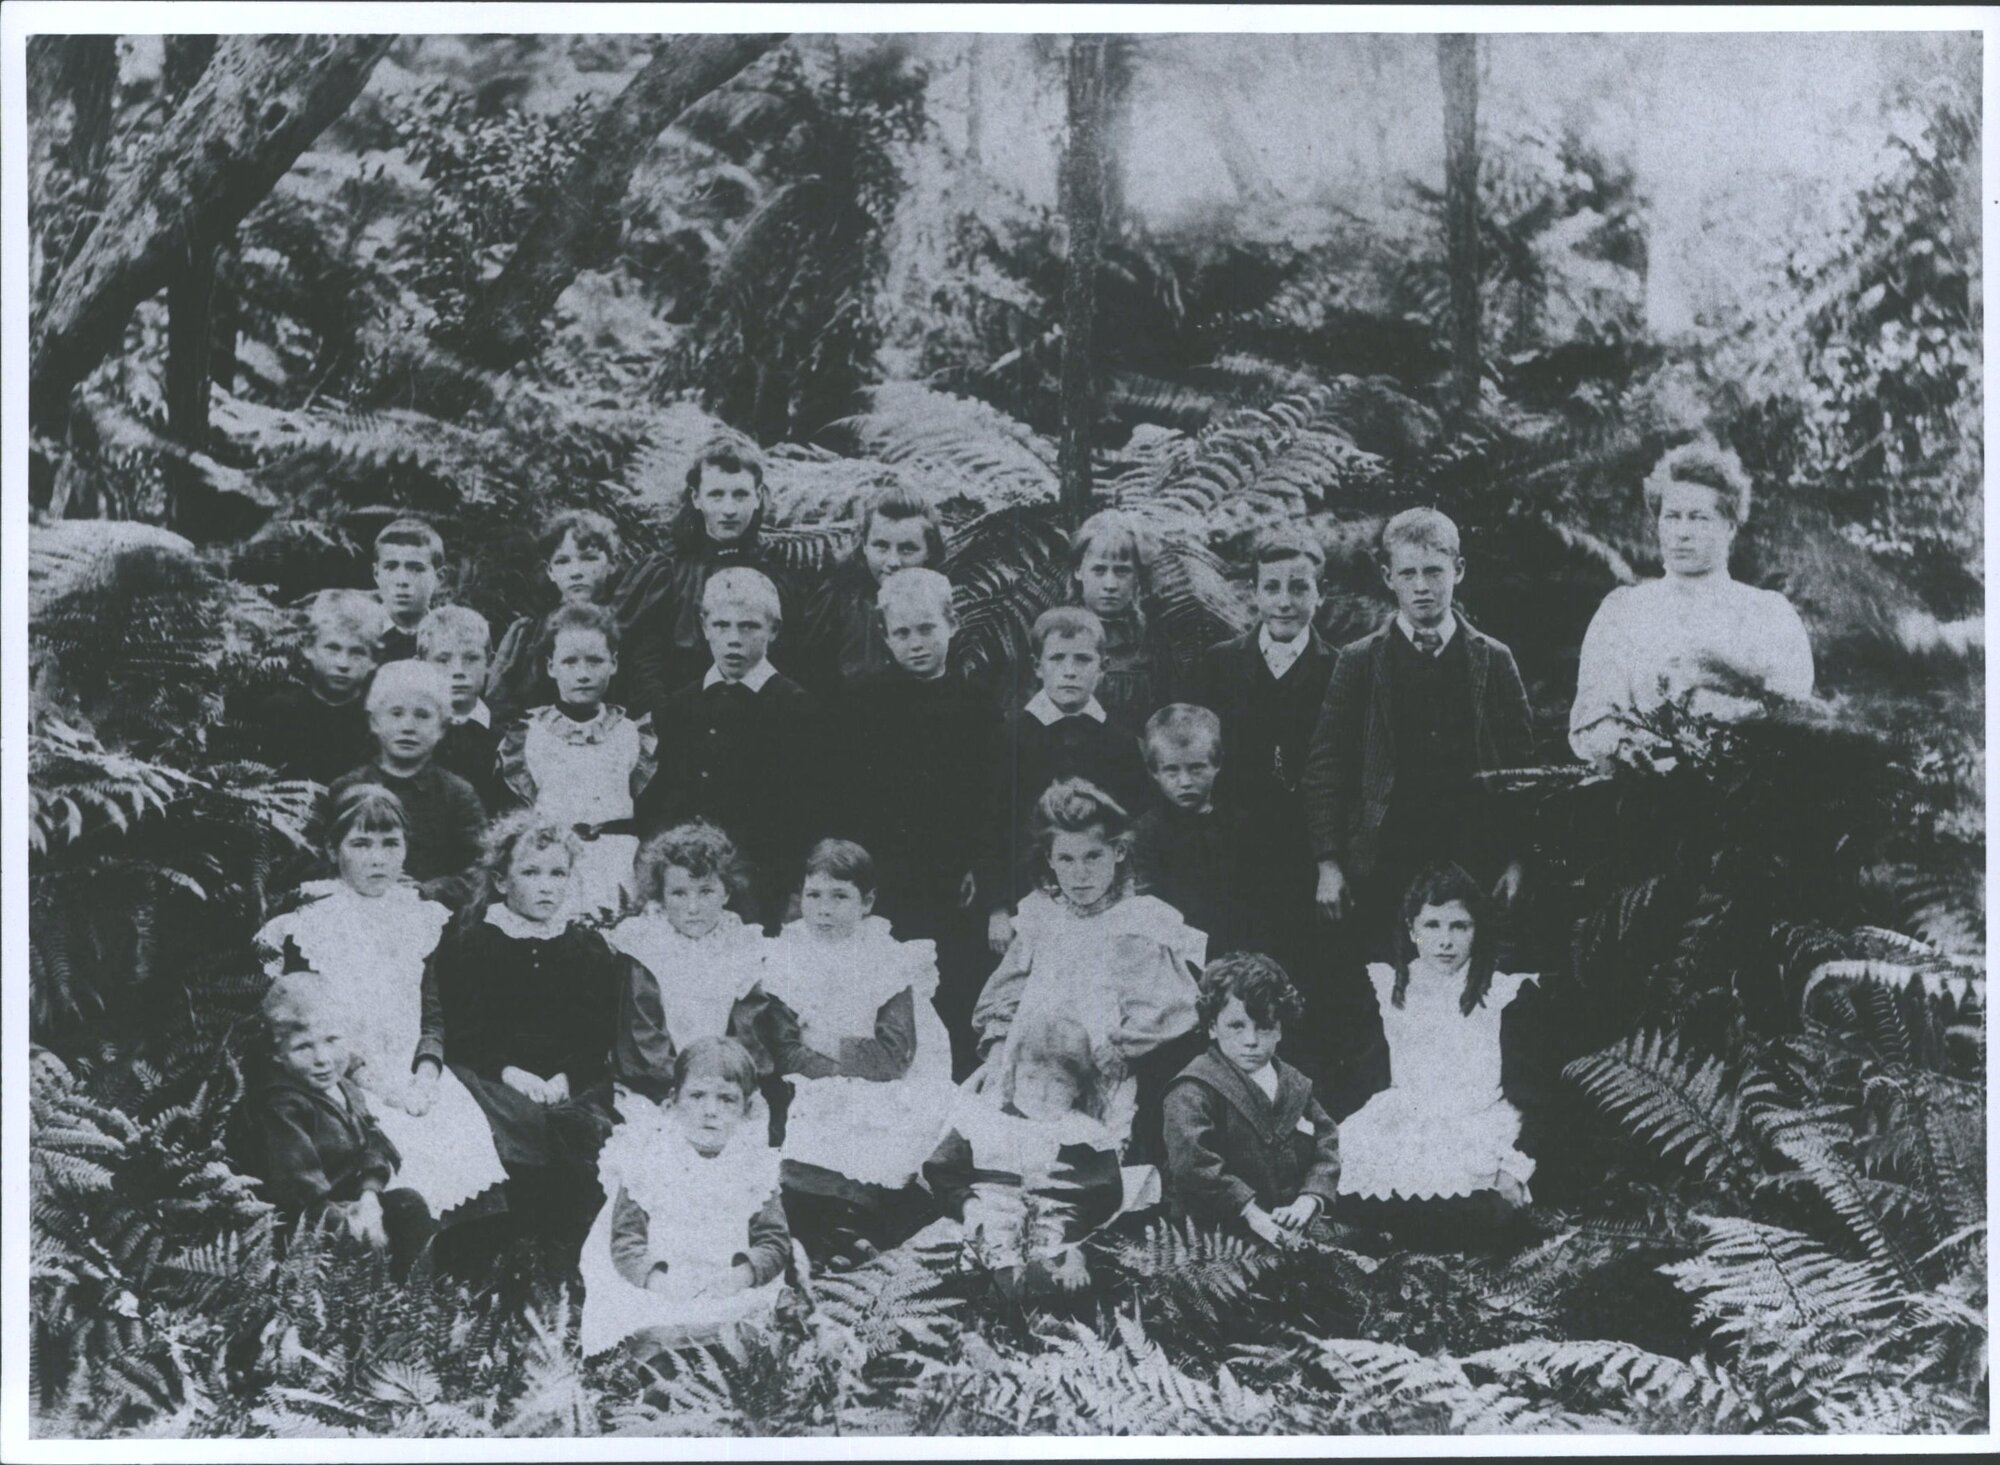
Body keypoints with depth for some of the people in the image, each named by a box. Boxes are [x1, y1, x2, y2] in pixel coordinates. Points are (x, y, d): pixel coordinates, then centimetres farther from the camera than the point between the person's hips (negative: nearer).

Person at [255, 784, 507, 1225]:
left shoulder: (420, 919, 13)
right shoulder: (310, 924, -1)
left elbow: (433, 1013, 13)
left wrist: (427, 1072, -6)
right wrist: (371, 1079, -13)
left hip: (415, 1078, 4)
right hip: (341, 1081, -4)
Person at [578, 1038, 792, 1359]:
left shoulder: (754, 1166, 7)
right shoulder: (647, 1161, 2)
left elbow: (775, 1241, 5)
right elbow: (625, 1243, -1)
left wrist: (741, 1275, -15)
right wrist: (659, 1279, -20)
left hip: (732, 1296, 1)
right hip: (655, 1296, -1)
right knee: (656, 1335, -30)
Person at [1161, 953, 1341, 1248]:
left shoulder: (1295, 1085, 17)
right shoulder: (1193, 1090, -5)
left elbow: (1326, 1145, 12)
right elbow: (1193, 1162, -18)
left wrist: (1310, 1199, -7)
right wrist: (1253, 1214, -23)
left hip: (1291, 1232, 6)